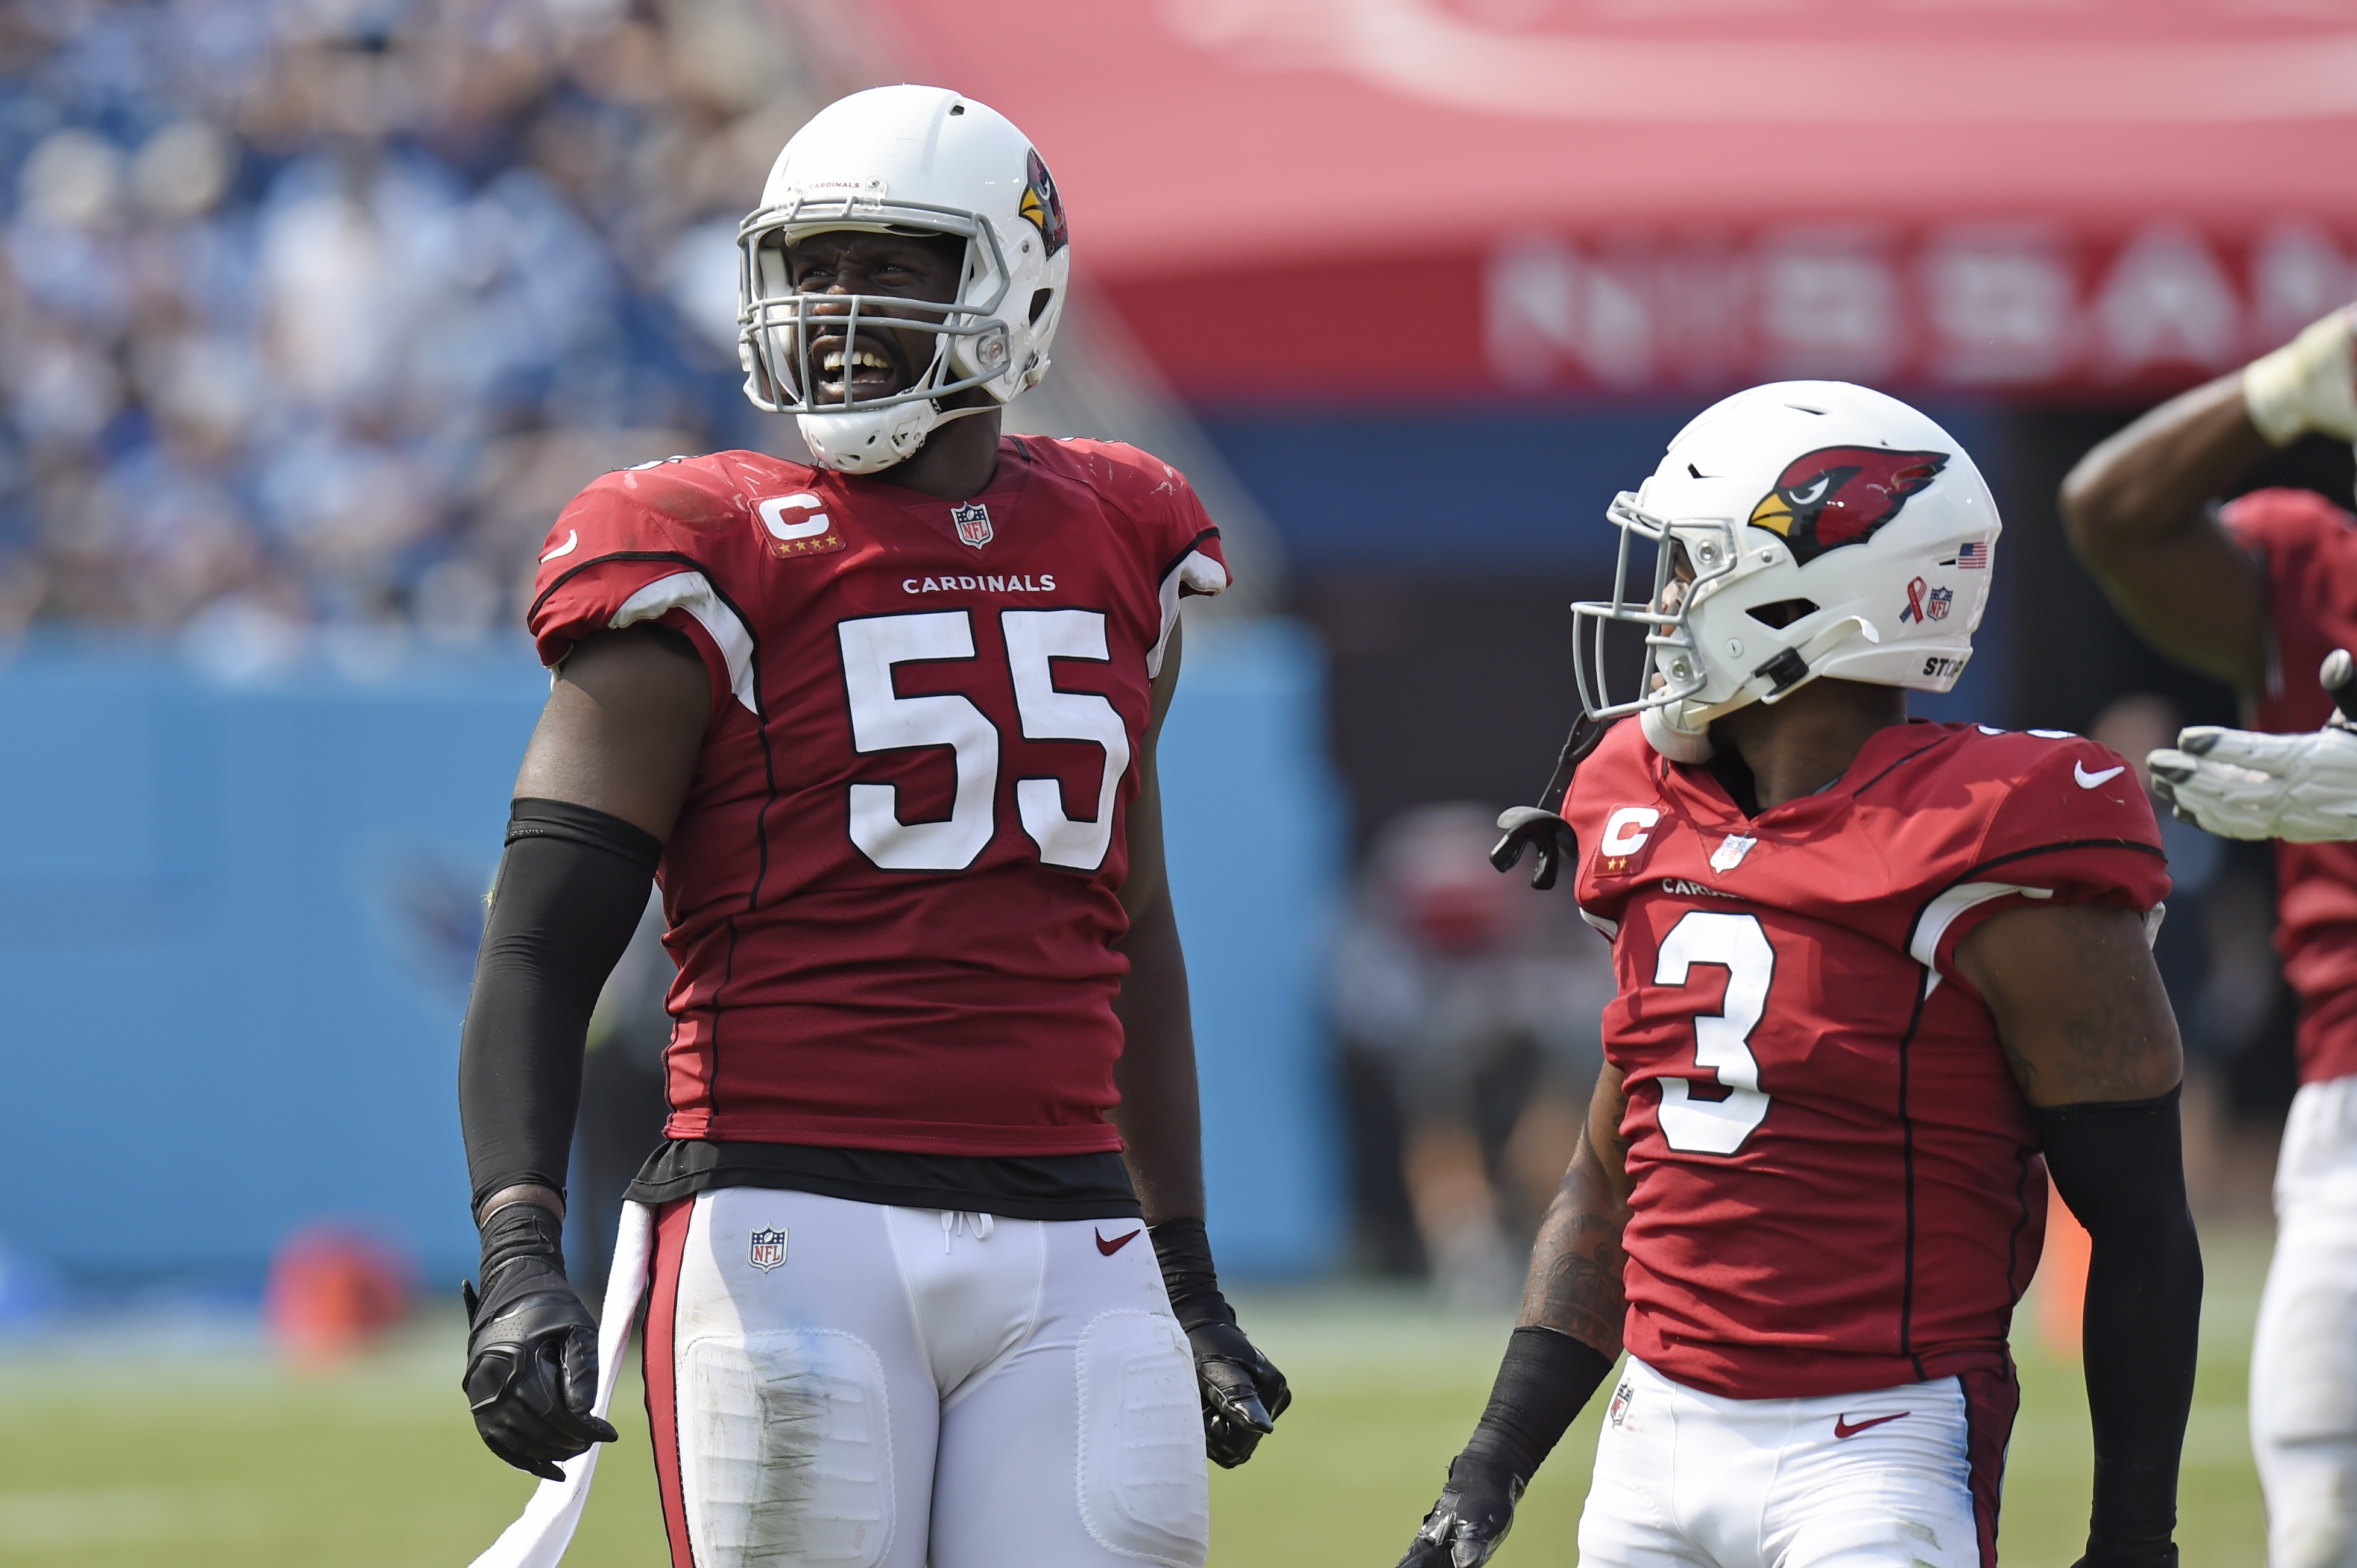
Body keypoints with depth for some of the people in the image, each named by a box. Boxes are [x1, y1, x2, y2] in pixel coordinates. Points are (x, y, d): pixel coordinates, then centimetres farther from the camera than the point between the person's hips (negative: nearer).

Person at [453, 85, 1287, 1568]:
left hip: (1068, 1252, 4)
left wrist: (1190, 1282, 25)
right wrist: (520, 1258, -19)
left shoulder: (1113, 557, 14)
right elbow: (540, 953, -5)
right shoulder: (710, 570, -1)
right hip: (797, 1229, -4)